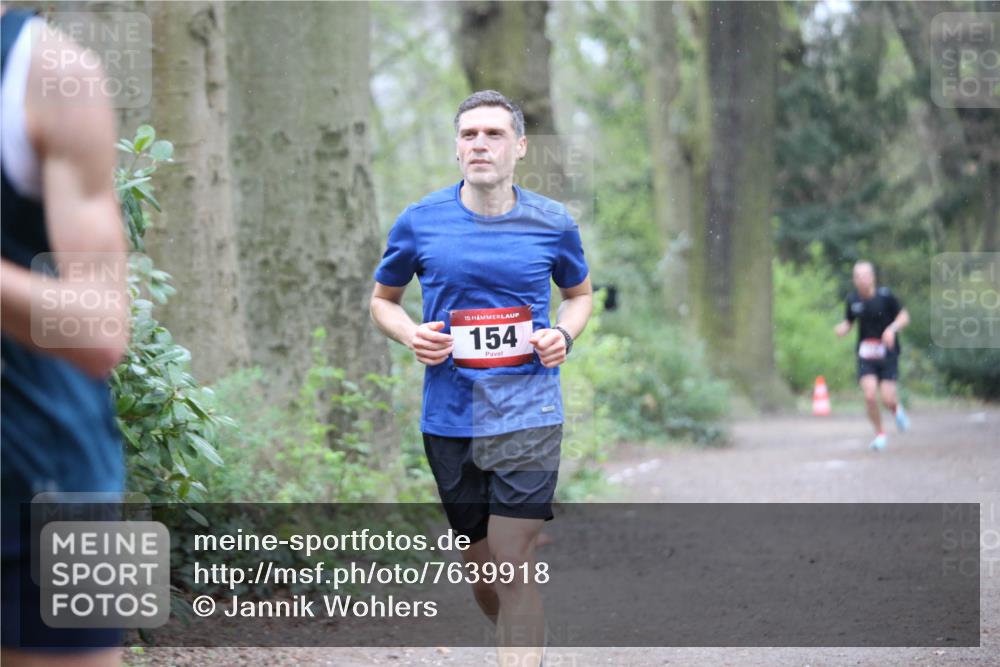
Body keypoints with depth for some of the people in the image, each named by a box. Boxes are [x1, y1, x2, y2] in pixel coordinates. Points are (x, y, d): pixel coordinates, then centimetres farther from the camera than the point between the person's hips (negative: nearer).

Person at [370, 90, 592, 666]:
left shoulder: (553, 223, 1)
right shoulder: (419, 223, 0)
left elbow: (580, 293, 19)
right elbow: (383, 298, 15)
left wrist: (564, 334, -3)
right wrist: (411, 335, -6)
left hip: (528, 416, -2)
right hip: (450, 418, 2)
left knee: (515, 566, -11)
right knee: (480, 566, 11)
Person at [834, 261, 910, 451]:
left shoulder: (885, 296, -9)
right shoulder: (852, 299, 1)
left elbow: (904, 316, -2)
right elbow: (849, 322, 16)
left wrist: (892, 328, -21)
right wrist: (842, 328, -7)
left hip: (887, 353, -2)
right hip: (865, 355, 2)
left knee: (887, 398, -9)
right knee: (870, 395, -15)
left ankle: (896, 409, 29)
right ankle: (880, 434, 7)